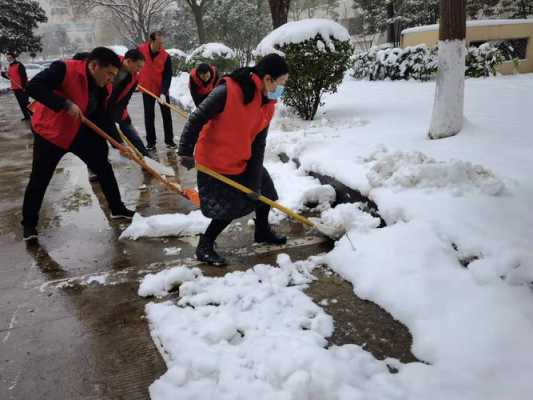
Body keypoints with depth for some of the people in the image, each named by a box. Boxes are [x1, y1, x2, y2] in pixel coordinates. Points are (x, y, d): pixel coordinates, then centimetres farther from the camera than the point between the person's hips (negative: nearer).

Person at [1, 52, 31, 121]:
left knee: (25, 102, -7)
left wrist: (24, 86, -23)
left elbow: (24, 77, -18)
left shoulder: (19, 65, -12)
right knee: (21, 103, 10)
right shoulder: (9, 67, 15)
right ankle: (27, 116, 16)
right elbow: (9, 77, 23)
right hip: (15, 88, 8)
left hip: (22, 88, -8)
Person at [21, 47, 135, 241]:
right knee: (39, 179, 2)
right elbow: (33, 87, -32)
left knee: (104, 167, 7)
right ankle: (29, 223, 19)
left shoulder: (103, 88, -4)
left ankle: (117, 209, 22)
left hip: (81, 132, 6)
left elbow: (104, 120, 1)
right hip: (50, 132, -6)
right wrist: (65, 104, -36)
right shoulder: (64, 69, -24)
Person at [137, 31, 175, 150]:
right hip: (147, 89, 1)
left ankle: (169, 140, 16)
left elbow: (168, 76, -17)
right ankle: (151, 142, 12)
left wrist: (163, 92, -27)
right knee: (149, 116, 4)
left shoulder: (166, 56, -15)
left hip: (162, 91, -1)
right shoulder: (141, 50, -11)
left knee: (167, 115, 5)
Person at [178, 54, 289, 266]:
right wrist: (186, 152, -19)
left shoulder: (267, 105, -4)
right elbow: (196, 119, -21)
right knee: (228, 208, -3)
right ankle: (204, 247, 17)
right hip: (214, 162, -7)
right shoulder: (227, 91, -27)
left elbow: (258, 144, -4)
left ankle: (262, 231, 42)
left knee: (264, 190, 16)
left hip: (243, 160, 7)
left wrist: (254, 181, -8)